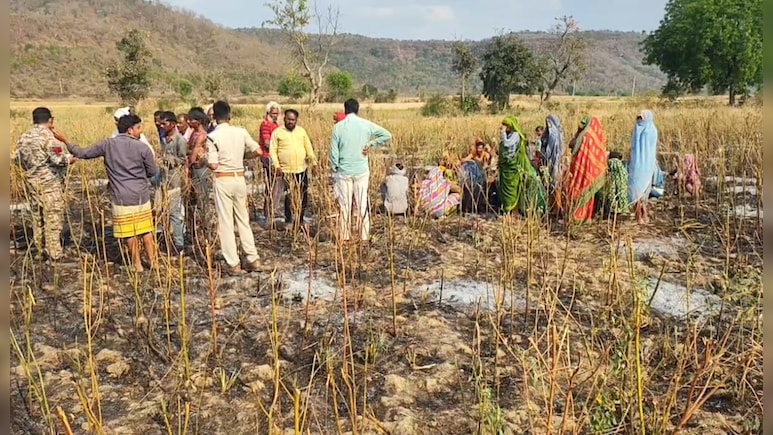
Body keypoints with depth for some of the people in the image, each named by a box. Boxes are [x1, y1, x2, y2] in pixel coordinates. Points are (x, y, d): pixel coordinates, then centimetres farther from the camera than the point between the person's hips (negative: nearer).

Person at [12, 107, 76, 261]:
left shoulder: (24, 137, 8)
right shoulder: (48, 137, -15)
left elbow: (16, 158, 12)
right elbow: (57, 159, -22)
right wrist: (69, 158, -3)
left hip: (30, 181, 8)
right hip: (49, 181, -7)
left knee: (37, 216, 17)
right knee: (53, 216, -2)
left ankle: (41, 249, 25)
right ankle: (55, 253, 1)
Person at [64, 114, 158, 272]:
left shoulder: (107, 144, -3)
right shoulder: (142, 147, -8)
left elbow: (83, 153, 7)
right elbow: (153, 171, 1)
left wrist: (66, 141, 22)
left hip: (121, 198, 1)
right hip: (141, 196, 0)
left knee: (130, 233, 10)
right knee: (146, 230, 11)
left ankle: (137, 265, 18)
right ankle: (153, 262, 18)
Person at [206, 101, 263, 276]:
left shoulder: (212, 136, -10)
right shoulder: (241, 132, 1)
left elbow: (213, 165, -14)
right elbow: (257, 151, 3)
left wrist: (205, 160, 7)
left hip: (223, 181, -4)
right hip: (240, 179, 4)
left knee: (226, 223, 4)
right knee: (243, 220, 15)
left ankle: (234, 265, 6)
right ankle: (253, 260, 17)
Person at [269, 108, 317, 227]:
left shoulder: (301, 131, 11)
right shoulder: (277, 132, 1)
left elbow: (309, 148, 14)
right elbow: (272, 150, -1)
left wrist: (314, 163, 9)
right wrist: (276, 166, -11)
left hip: (302, 169, 4)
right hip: (286, 171, -4)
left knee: (303, 196, 7)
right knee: (289, 197, -3)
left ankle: (300, 220, 20)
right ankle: (288, 221, 8)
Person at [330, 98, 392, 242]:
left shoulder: (338, 127, -4)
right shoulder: (366, 125, 0)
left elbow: (333, 151, -3)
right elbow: (387, 135, 1)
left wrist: (334, 169, 9)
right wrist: (370, 144, 4)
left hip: (343, 172, -1)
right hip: (362, 171, 1)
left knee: (345, 206, 6)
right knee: (363, 206, 5)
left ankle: (344, 237, 11)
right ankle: (364, 237, 8)